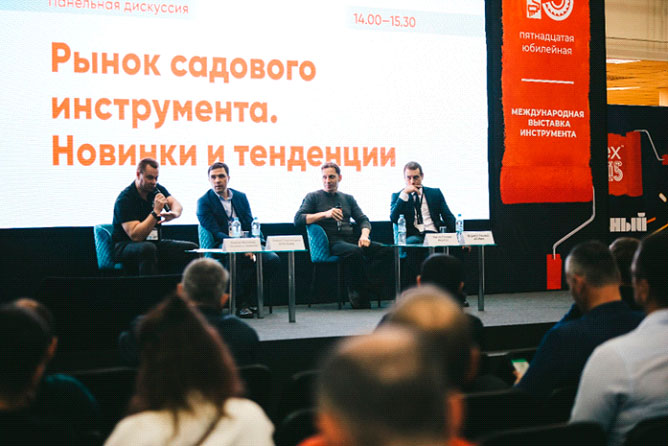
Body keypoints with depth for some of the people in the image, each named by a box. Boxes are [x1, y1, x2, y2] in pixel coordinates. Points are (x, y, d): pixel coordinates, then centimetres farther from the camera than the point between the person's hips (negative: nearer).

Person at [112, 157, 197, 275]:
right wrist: (156, 212, -27)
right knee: (148, 248, -41)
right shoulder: (124, 199, -15)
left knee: (192, 248, -12)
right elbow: (135, 235, -24)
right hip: (126, 246, -7)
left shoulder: (157, 189, 7)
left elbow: (177, 205, -8)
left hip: (154, 243, 7)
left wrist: (174, 214, -33)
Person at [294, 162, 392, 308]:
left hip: (351, 239, 5)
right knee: (355, 252, -38)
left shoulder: (348, 198, 25)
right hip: (330, 242, -5)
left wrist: (364, 235, -3)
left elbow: (363, 219, 20)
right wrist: (325, 214, -12)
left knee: (385, 251, -21)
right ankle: (358, 295, -27)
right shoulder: (313, 197, 12)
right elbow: (298, 220, -1)